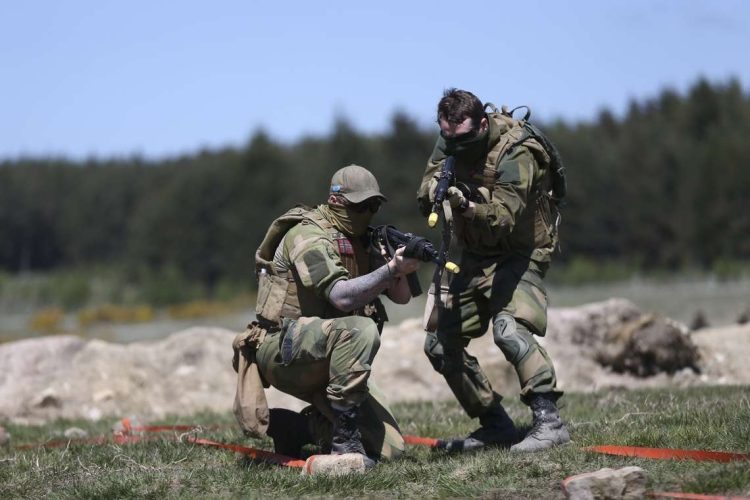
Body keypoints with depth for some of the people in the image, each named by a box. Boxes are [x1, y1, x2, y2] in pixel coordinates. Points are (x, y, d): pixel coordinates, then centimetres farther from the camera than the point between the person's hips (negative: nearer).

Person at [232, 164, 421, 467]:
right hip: (283, 350, -8)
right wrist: (391, 268, -31)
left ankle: (296, 427, 16)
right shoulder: (309, 235, -13)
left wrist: (401, 271, -12)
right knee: (361, 330, -37)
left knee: (389, 449, -3)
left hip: (322, 362, 8)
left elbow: (401, 296, 9)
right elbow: (341, 296, -26)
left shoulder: (361, 243, 13)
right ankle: (344, 439, -27)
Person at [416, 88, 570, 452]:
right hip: (472, 255, 8)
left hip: (518, 254, -7)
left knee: (509, 328, -32)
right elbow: (424, 202, -5)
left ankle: (549, 422, -30)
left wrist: (469, 206, -51)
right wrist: (437, 189, -28)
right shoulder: (450, 141, -4)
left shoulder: (515, 153, -25)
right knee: (439, 343, 4)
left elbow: (505, 217, -33)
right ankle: (495, 426, 14)